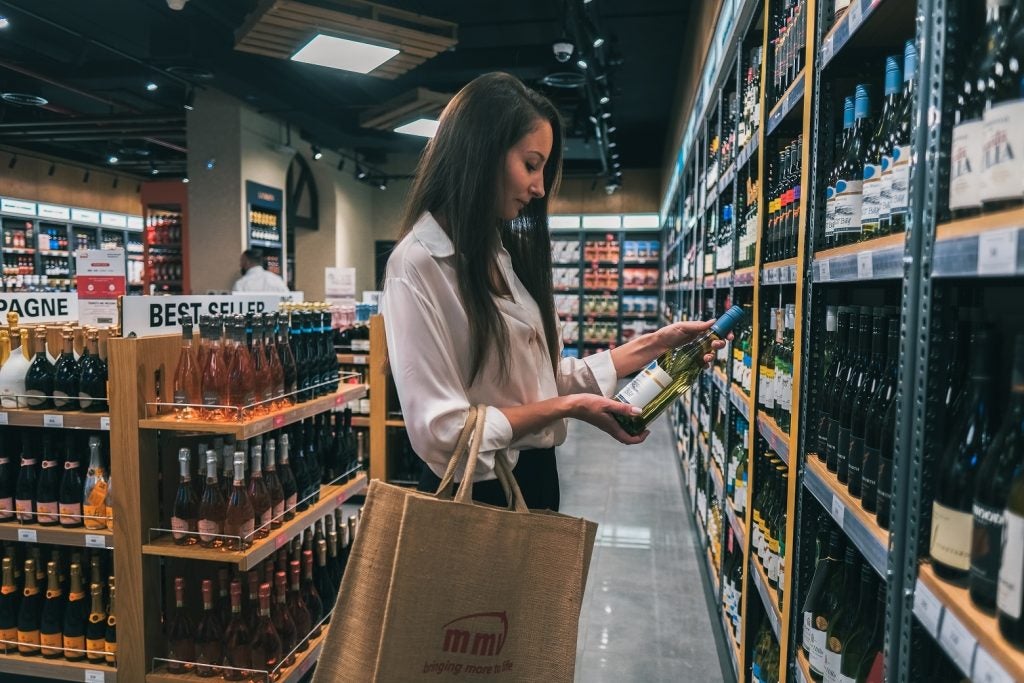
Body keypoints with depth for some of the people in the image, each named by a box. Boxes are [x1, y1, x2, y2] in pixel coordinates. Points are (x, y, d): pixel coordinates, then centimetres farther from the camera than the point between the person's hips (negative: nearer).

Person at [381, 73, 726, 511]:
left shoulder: (508, 254, 8)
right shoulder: (419, 265, -18)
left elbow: (551, 379, 6)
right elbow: (440, 431, -23)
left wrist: (657, 342, 5)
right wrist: (566, 408, -18)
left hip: (535, 479, 8)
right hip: (474, 496, -8)